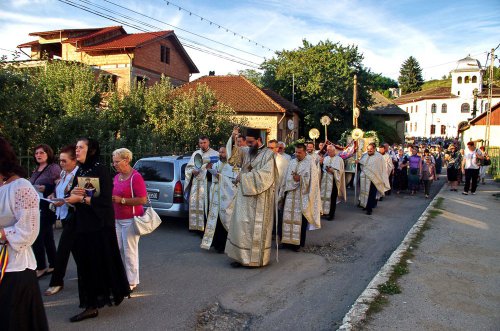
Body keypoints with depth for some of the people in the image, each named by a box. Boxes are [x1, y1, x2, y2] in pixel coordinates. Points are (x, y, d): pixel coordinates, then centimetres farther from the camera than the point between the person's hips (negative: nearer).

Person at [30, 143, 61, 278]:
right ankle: (52, 265, 18)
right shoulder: (36, 170, 16)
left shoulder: (54, 168, -8)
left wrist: (46, 188, -25)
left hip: (47, 207, -8)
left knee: (37, 236, -8)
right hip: (36, 207, 8)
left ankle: (41, 267, 4)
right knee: (47, 237, 11)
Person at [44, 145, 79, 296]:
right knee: (74, 248, 18)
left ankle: (56, 282, 7)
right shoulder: (63, 173, 10)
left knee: (62, 250, -4)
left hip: (72, 215, -9)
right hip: (64, 215, 9)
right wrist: (54, 196, 2)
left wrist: (64, 201, -24)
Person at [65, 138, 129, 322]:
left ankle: (114, 293, 19)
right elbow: (73, 196, 14)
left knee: (102, 261, 1)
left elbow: (105, 200, -18)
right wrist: (73, 192, -8)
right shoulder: (79, 171, 10)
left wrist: (80, 198, -18)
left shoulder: (101, 170, -12)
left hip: (100, 225, -7)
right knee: (86, 264, 9)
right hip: (83, 224, 7)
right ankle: (91, 305, 20)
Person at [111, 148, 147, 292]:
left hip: (130, 219, -8)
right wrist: (110, 198, 6)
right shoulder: (116, 177, 11)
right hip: (117, 219, 8)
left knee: (129, 251, 0)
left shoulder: (136, 177, -13)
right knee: (118, 249, 12)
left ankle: (132, 282, 12)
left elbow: (143, 199, -19)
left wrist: (121, 200, -20)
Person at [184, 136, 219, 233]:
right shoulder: (195, 153, 18)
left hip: (207, 184, -5)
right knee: (194, 204, 5)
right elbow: (188, 167, 17)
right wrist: (192, 171, -4)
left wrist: (211, 167, -25)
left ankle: (205, 227, -3)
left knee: (205, 205, -8)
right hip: (195, 184, 5)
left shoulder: (215, 154, 3)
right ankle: (195, 225, 15)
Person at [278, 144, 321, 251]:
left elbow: (312, 179, -9)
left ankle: (298, 242, 11)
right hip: (290, 195, 5)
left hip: (301, 196, -5)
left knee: (299, 218, 1)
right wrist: (282, 193, 10)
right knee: (287, 217, 5)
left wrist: (300, 178, -19)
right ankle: (287, 240, 16)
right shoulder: (292, 163, 12)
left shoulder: (310, 163, -3)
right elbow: (286, 178, 14)